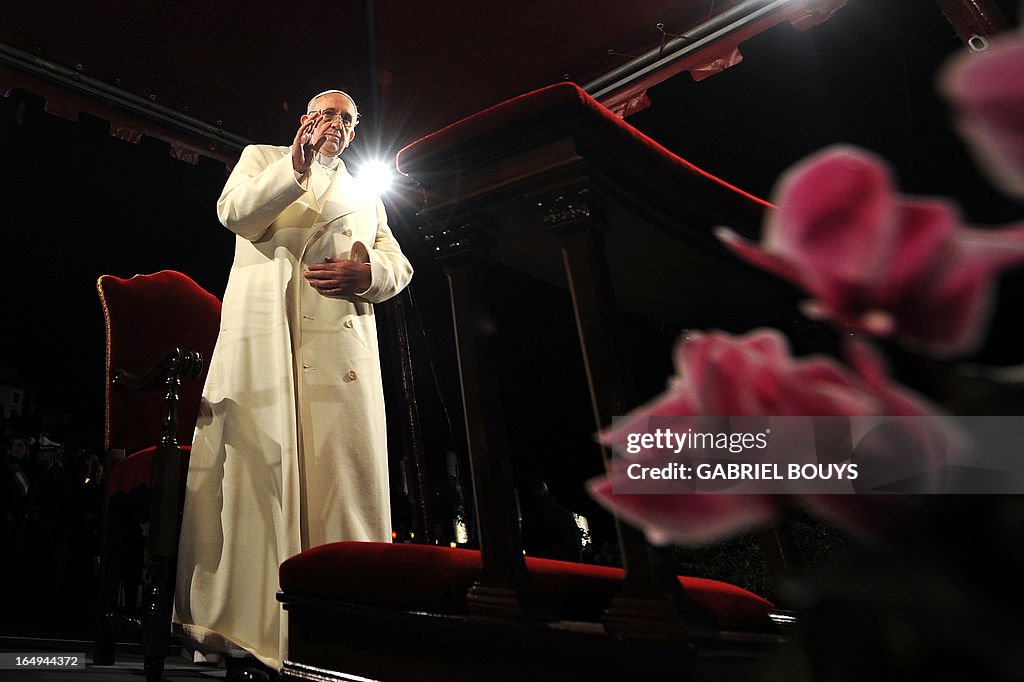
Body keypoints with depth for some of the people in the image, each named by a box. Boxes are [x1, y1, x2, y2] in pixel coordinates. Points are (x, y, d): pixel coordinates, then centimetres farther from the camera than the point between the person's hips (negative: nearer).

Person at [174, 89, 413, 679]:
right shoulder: (262, 158, 24)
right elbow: (234, 211, 5)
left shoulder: (367, 197, 30)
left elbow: (400, 266, 18)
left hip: (342, 342, 2)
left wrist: (367, 271, -5)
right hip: (262, 332, -2)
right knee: (256, 466, -10)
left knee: (346, 476, -7)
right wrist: (295, 168, -8)